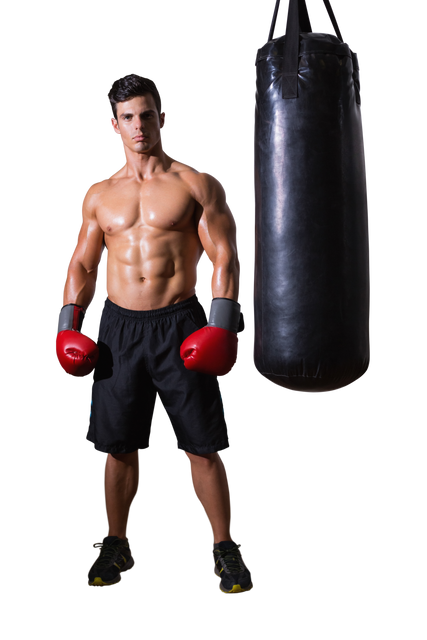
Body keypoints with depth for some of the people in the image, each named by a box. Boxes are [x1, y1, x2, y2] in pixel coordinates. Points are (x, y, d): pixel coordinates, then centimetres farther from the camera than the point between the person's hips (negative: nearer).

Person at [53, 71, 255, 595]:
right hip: (118, 327, 3)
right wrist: (67, 321, 5)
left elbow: (224, 257, -2)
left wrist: (223, 320, -13)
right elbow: (81, 264, 17)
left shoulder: (197, 184, 3)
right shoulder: (98, 194, 13)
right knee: (118, 447, 8)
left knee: (202, 448, 0)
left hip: (180, 326, -2)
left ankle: (225, 550, 16)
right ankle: (116, 545, 26)